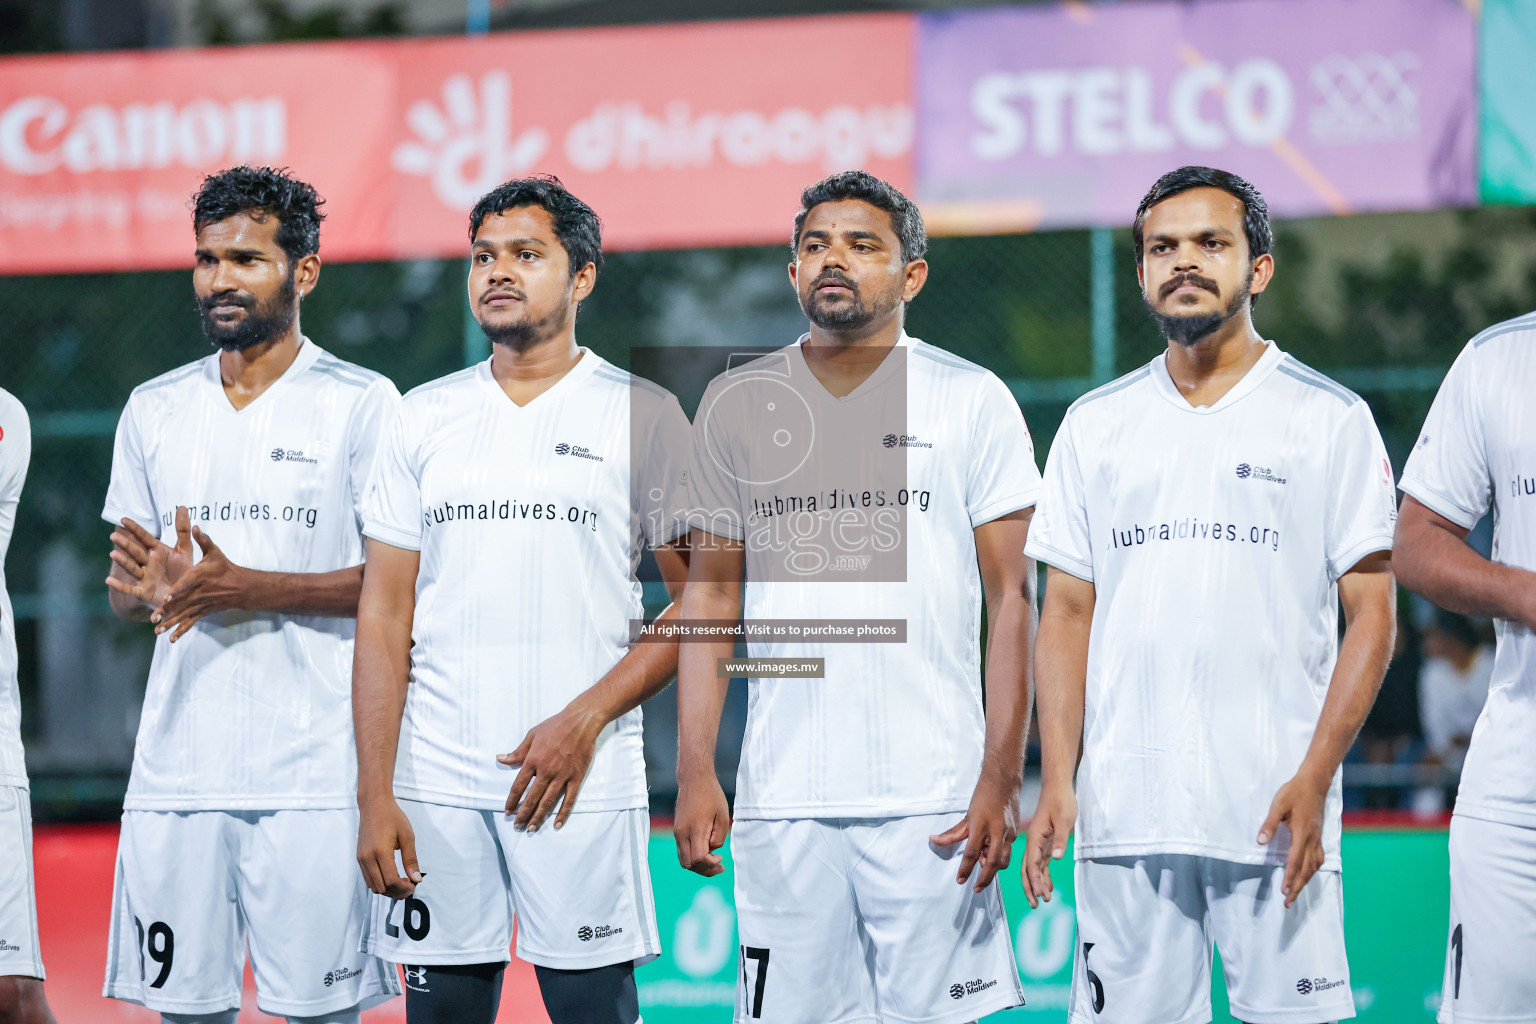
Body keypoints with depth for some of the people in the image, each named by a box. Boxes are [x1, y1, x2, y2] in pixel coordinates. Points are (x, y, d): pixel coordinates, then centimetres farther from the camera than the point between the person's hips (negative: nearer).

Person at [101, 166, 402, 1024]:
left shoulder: (362, 404, -1)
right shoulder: (154, 410, 14)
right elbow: (124, 596, 17)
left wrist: (245, 588, -16)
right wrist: (145, 587, -8)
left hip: (312, 772, -4)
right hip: (177, 762, 4)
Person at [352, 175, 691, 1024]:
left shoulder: (641, 414, 2)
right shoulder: (425, 417, 10)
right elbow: (384, 616, 7)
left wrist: (585, 719, -10)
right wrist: (374, 796, -1)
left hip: (584, 786, -3)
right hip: (435, 786, 3)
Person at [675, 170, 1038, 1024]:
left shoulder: (972, 401, 1)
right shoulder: (737, 404, 9)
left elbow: (1012, 599, 0)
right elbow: (709, 594, 12)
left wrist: (1003, 776, -9)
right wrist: (695, 769, 3)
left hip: (933, 795, -2)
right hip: (781, 796, 3)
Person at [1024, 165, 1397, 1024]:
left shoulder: (1329, 419, 2)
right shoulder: (1095, 424, 12)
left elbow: (1372, 614, -1)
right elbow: (1068, 610, 12)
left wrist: (1314, 779, -12)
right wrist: (1057, 779, 1)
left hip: (1276, 812, -3)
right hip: (1124, 814, 3)